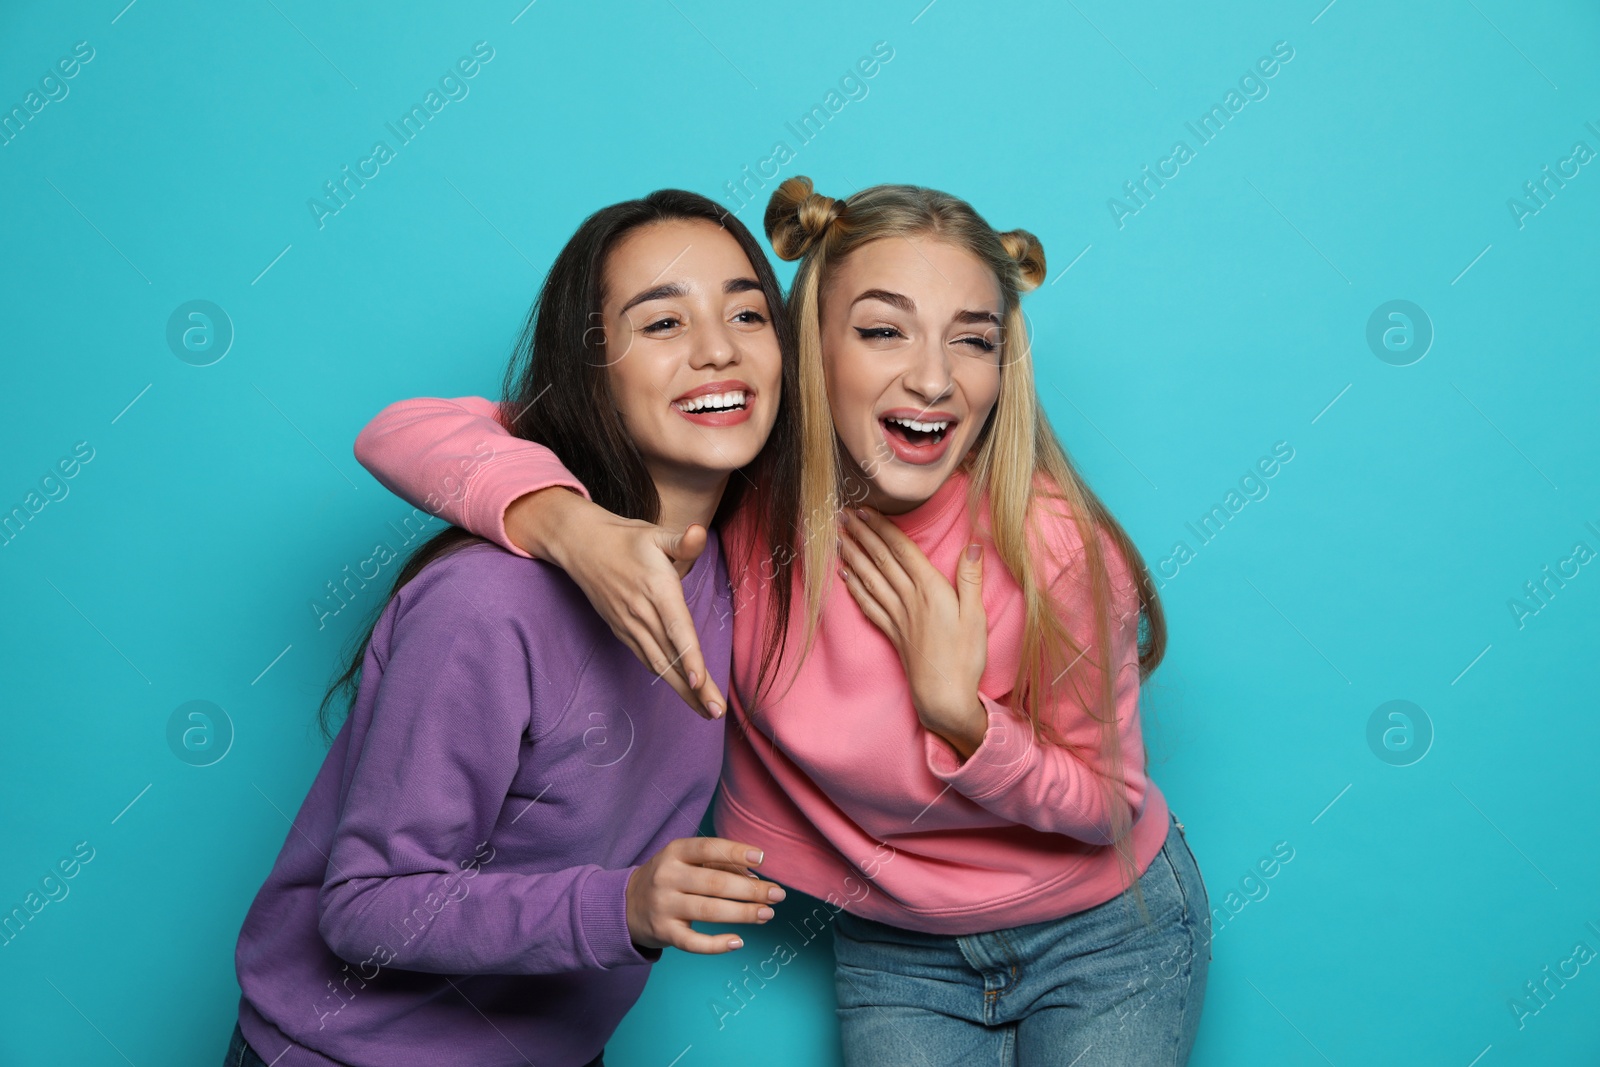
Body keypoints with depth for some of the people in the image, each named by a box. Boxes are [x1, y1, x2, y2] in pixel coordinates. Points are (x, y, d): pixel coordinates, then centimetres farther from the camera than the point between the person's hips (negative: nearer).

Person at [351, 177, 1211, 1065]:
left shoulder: (1059, 549, -26)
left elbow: (1108, 806, -12)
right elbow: (403, 433, -25)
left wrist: (957, 712, -30)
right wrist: (574, 527, -45)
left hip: (1107, 933, -1)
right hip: (891, 949, 1)